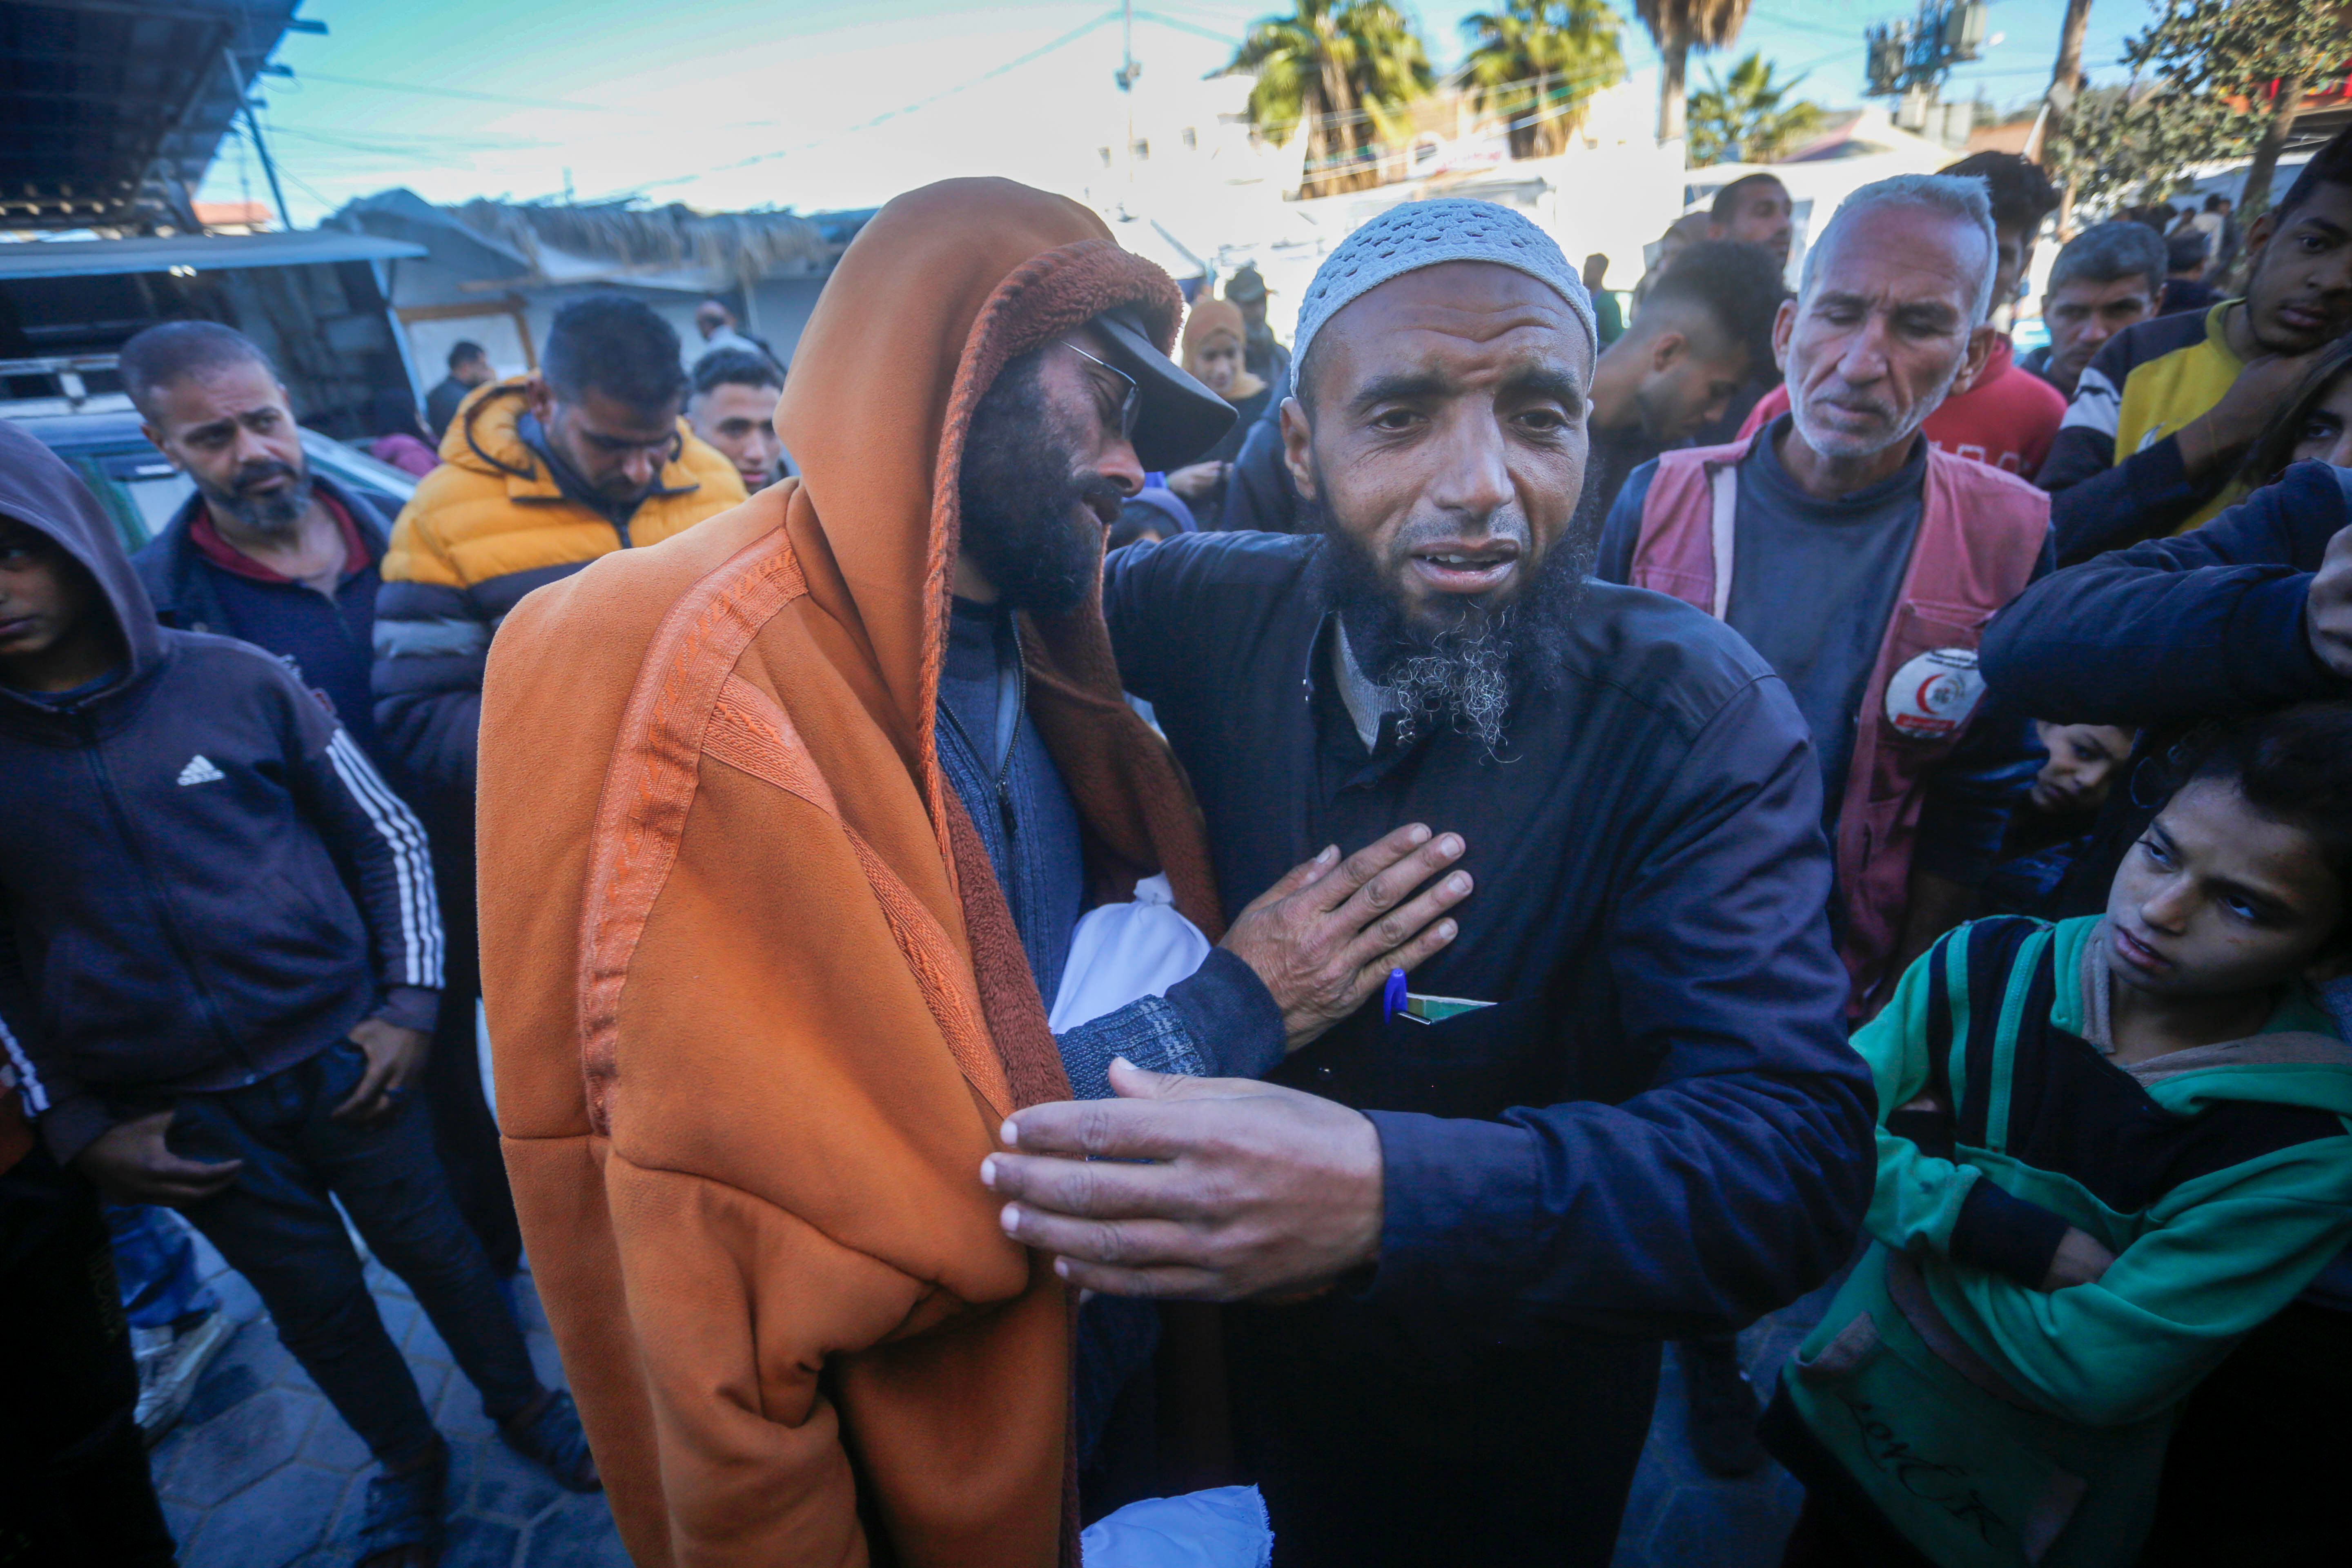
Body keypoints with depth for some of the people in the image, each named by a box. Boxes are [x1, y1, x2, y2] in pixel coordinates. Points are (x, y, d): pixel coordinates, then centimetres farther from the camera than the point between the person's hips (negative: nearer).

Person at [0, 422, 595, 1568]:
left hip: (339, 1058, -1)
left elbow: (386, 839, 0)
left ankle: (522, 1405, 39)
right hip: (178, 1115, 1)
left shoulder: (235, 680, -7)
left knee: (432, 1246, 13)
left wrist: (407, 1005, -5)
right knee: (312, 1294, 16)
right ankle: (407, 1461, 42)